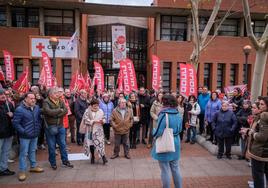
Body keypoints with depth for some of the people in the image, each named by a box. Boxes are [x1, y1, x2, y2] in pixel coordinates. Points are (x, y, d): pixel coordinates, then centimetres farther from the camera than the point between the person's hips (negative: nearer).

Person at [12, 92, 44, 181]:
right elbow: (15, 123, -15)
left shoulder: (37, 108, 4)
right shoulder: (19, 109, -16)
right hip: (25, 136, -6)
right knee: (23, 153, 3)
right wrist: (23, 131, -17)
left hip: (35, 135, 6)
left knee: (33, 151, 20)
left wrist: (39, 127, 9)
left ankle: (33, 166, 34)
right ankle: (22, 171, 15)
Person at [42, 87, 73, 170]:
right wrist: (60, 110, -12)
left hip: (60, 126, 4)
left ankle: (65, 161, 24)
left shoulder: (61, 101, 6)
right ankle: (53, 163, 24)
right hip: (50, 127, -4)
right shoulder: (46, 102, -9)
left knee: (63, 144, 11)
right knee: (51, 146, 8)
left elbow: (66, 111, -7)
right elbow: (49, 111, -25)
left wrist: (55, 114, -19)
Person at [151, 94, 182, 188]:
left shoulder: (164, 115, -21)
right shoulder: (178, 114, -1)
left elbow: (158, 133, -21)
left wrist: (153, 133, -1)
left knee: (165, 171, 7)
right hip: (175, 145, 7)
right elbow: (179, 129, 11)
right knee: (175, 168, 19)